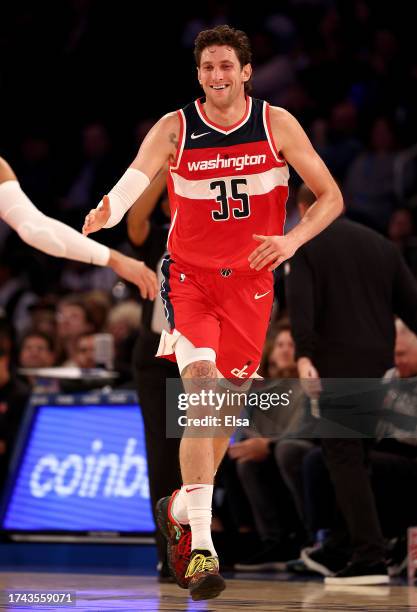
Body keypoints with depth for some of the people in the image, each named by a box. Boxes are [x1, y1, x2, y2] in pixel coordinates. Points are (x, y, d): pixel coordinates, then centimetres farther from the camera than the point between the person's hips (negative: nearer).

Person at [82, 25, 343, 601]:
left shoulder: (277, 124, -5)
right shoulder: (174, 129, -9)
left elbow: (331, 197, -2)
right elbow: (132, 182, -24)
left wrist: (293, 239, -20)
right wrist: (105, 213, -47)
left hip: (250, 281, 3)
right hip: (190, 277, -3)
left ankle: (181, 508, 35)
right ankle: (200, 547, -26)